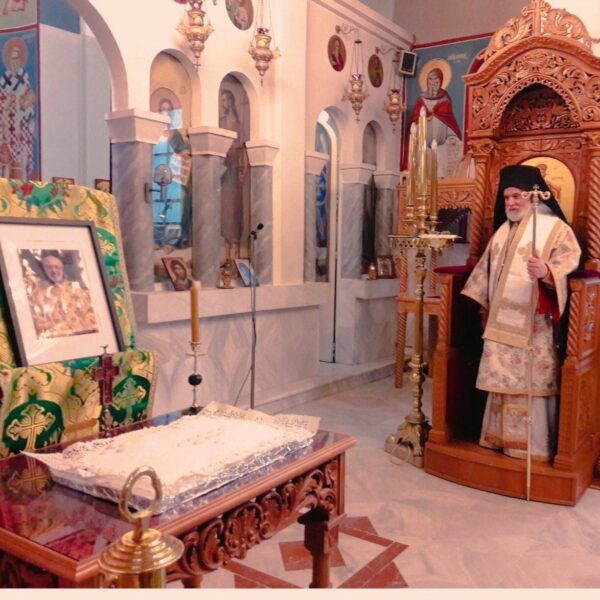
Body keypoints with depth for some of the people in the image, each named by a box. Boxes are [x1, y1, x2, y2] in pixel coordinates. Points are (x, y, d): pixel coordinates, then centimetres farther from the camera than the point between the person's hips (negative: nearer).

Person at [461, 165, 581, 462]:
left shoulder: (555, 227, -3)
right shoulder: (503, 230, 18)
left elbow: (569, 263, -16)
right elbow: (487, 269, 24)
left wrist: (546, 271, -37)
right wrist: (483, 306, 22)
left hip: (533, 324, -6)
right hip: (501, 321, 7)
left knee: (531, 382, -4)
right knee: (502, 381, 10)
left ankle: (533, 446, 6)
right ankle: (501, 438, 21)